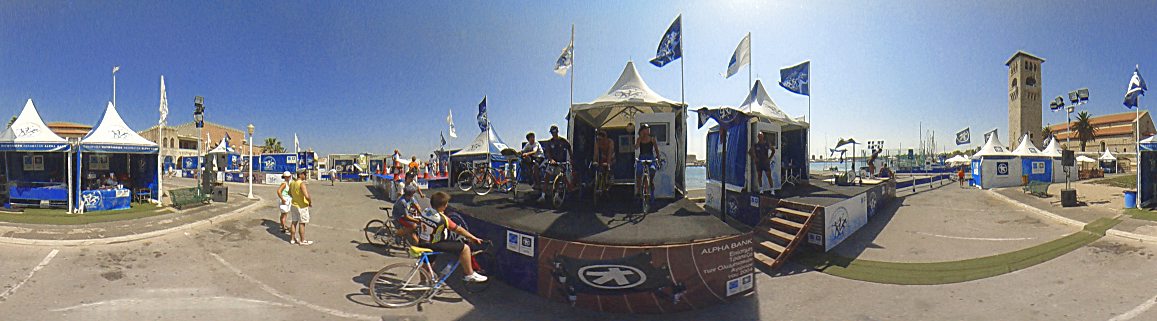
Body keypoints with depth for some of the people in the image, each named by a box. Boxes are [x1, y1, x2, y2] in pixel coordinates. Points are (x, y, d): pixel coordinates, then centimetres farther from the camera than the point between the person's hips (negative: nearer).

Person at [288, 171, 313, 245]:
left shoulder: (292, 183, 2)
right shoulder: (302, 184, -23)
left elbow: (290, 194, 18)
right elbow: (307, 196, -32)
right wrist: (310, 202, -15)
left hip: (294, 205, 8)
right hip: (302, 206, -8)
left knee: (294, 222, 15)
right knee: (302, 224, 1)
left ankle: (292, 239, 25)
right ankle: (302, 241, 10)